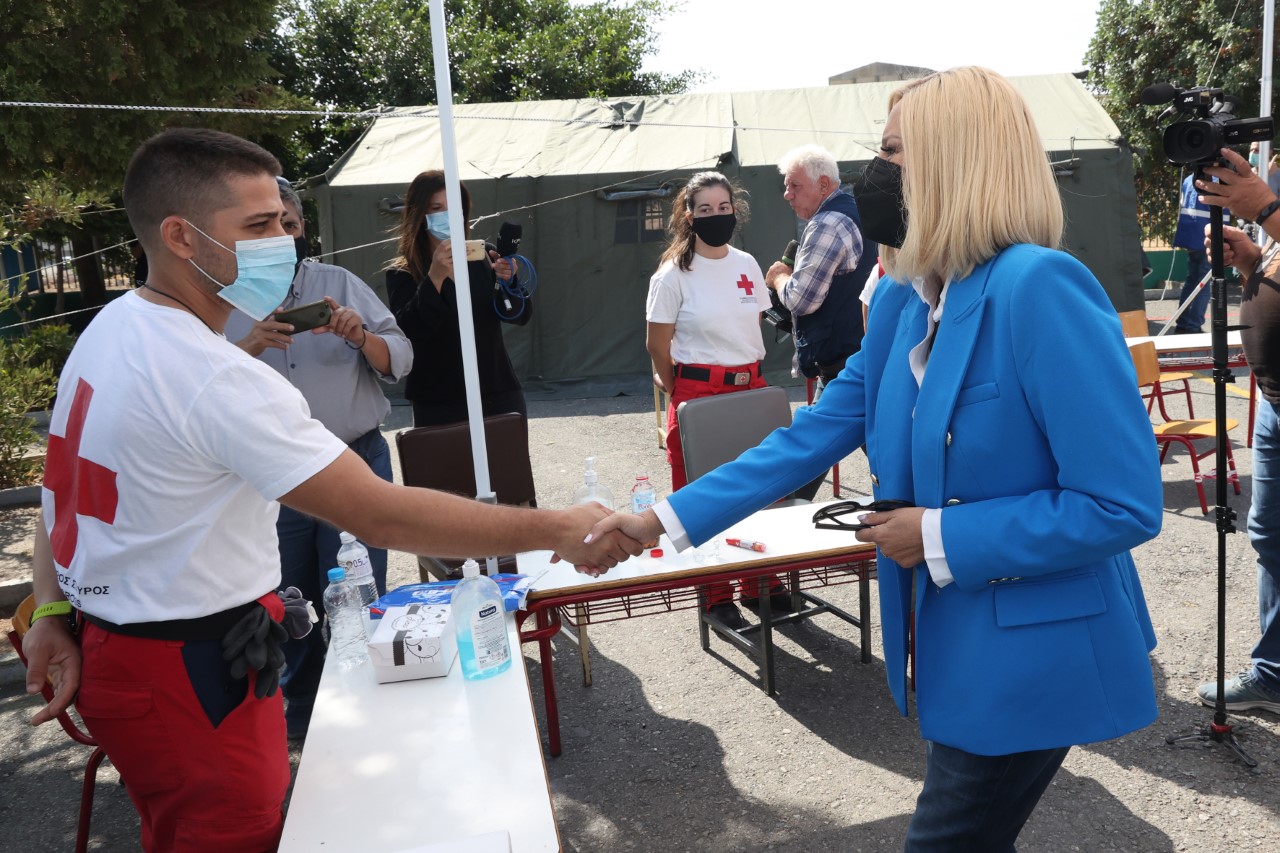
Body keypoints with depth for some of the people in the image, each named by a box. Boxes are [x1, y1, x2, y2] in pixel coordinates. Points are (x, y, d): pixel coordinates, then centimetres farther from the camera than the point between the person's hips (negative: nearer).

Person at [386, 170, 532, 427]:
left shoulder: (482, 259, 4)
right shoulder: (402, 274, -2)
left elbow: (521, 316, -3)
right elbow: (407, 333, -17)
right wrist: (435, 277, -28)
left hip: (500, 397, 3)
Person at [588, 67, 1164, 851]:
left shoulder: (1042, 287, -24)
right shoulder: (902, 299, 1)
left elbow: (1125, 505, -25)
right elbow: (815, 435, 3)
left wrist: (940, 538, -20)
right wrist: (668, 519, 0)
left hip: (1033, 654, -7)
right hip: (955, 641, 8)